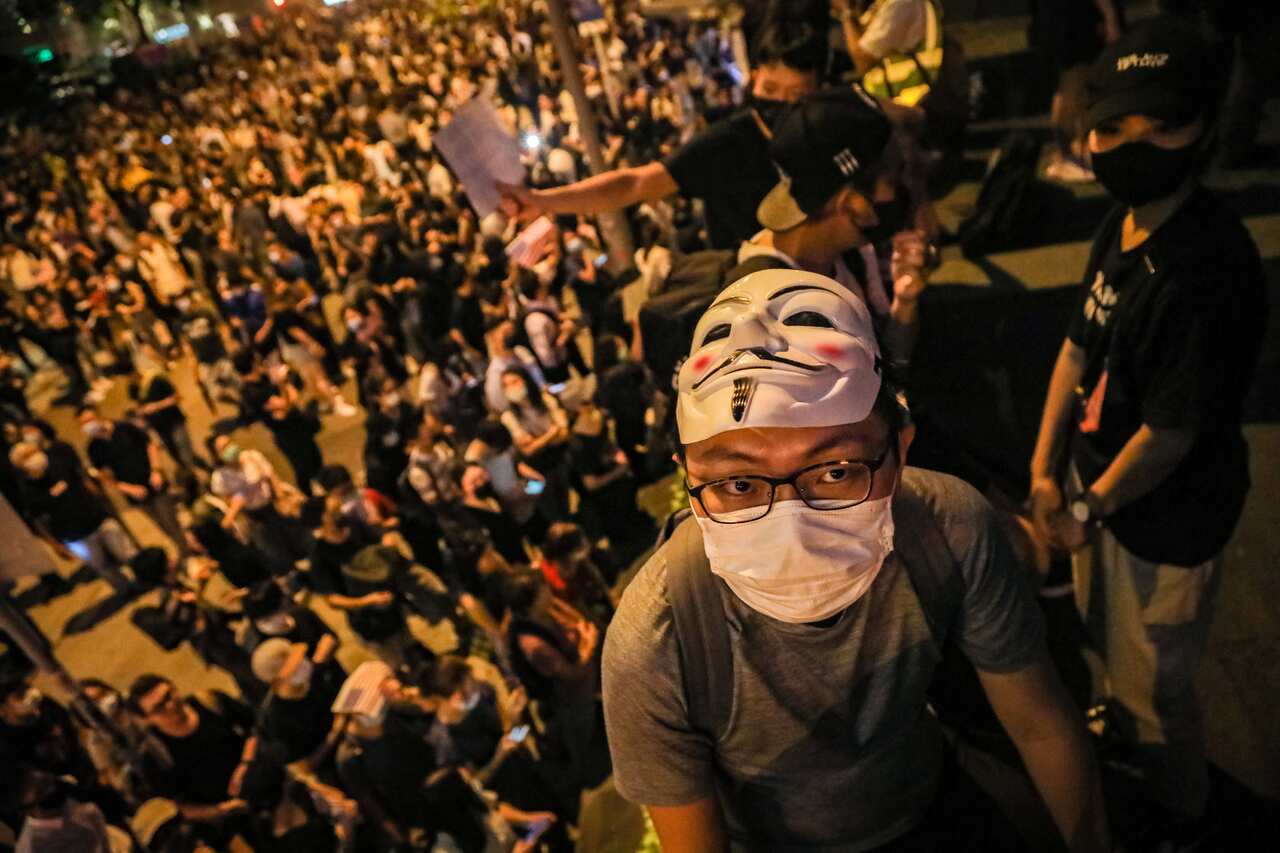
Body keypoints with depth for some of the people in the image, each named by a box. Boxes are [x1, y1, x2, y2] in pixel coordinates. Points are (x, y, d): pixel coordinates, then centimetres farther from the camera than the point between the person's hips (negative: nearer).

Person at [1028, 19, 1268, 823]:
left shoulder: (1207, 268, -31)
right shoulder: (1124, 222, -4)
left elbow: (1171, 433, -25)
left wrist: (1088, 512, -11)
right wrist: (1046, 470, -1)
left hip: (1165, 518, -8)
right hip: (1098, 477, 8)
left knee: (1153, 686, 14)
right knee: (1108, 637, 31)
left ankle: (1178, 813, 43)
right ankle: (1126, 737, 61)